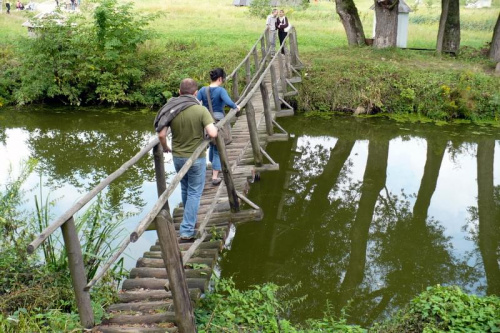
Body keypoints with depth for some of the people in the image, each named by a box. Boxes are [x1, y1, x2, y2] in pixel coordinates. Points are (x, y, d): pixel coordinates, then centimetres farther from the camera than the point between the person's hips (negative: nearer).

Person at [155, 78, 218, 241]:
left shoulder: (170, 109, -7)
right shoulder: (201, 110, -17)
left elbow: (161, 134, -9)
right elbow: (212, 133, -24)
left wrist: (165, 148, 11)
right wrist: (214, 126, -1)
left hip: (177, 157, 4)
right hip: (196, 158, -4)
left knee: (185, 189, 23)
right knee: (194, 193, 6)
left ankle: (189, 221, 42)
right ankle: (187, 231, 4)